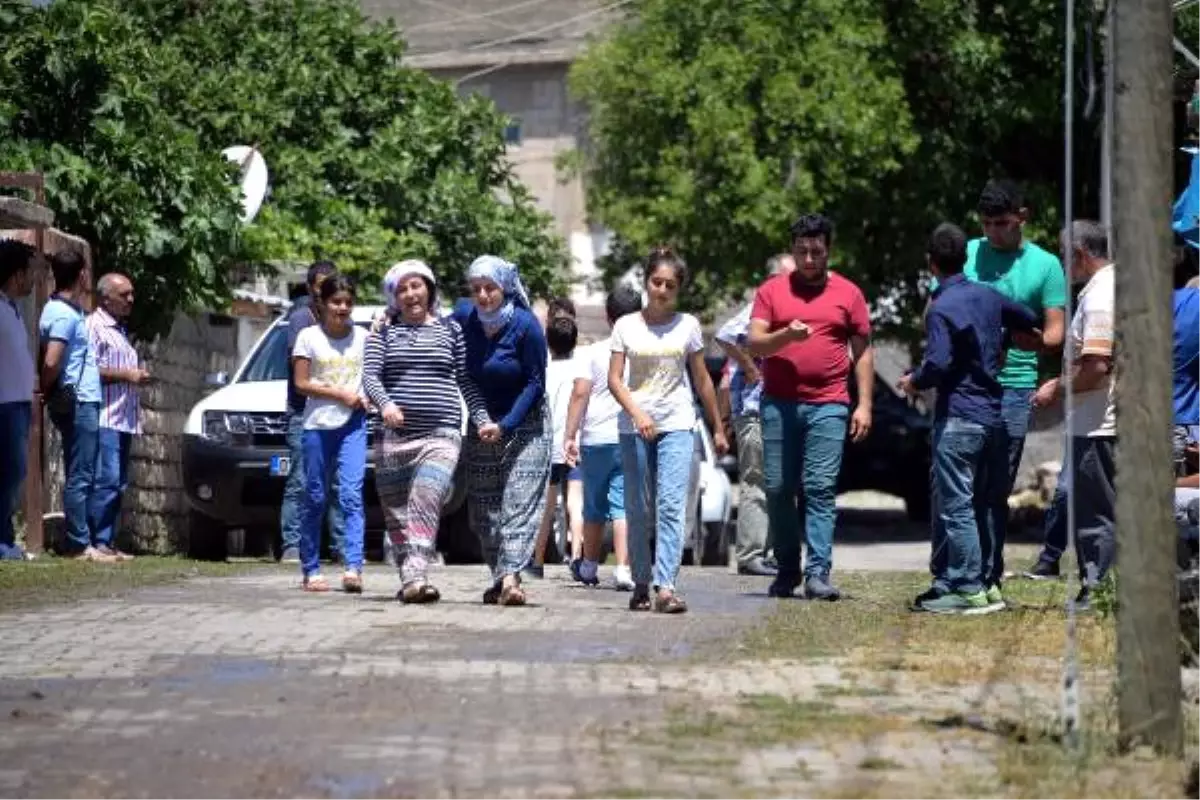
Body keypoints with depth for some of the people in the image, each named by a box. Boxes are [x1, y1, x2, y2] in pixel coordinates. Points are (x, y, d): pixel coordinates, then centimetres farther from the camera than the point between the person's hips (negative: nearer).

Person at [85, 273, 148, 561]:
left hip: (125, 420, 10)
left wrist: (138, 375, 14)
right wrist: (126, 375, -14)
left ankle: (109, 543, 8)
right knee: (107, 481, -15)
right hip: (104, 419, -10)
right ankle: (100, 542, -15)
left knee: (118, 484, 7)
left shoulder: (120, 330, 24)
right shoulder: (94, 326, -6)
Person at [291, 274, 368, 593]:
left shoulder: (362, 337, 8)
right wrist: (341, 394, -10)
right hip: (318, 424, -1)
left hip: (353, 425, 1)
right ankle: (311, 570, 11)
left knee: (351, 495, -12)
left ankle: (353, 568, -21)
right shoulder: (309, 337, 1)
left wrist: (366, 397, -6)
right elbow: (301, 383, -3)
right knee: (315, 498, 4)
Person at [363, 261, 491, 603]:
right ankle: (408, 579, 11)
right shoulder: (384, 332, 11)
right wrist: (385, 403, -21)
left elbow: (467, 381, 14)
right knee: (397, 513, 3)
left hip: (441, 434, -2)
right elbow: (370, 375, 0)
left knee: (426, 502, -20)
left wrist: (483, 419, 1)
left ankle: (416, 576, -32)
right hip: (393, 435, 2)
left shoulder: (450, 330, 13)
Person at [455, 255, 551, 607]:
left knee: (518, 503, -14)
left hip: (524, 426, -5)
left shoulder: (525, 326, -15)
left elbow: (535, 383, -11)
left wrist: (505, 425, -17)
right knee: (483, 510, 3)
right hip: (481, 427, 5)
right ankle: (500, 578, 10)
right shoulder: (463, 319, -4)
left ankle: (510, 578, -25)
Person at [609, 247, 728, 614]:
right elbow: (615, 379, -1)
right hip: (635, 427, 1)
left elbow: (702, 380, 12)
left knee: (671, 505, -14)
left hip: (677, 425, -1)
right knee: (639, 511, 5)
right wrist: (636, 413, -17)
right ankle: (641, 585, 13)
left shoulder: (687, 325, 6)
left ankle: (665, 587, -22)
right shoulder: (626, 326, 4)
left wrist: (718, 428, 14)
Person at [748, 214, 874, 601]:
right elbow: (754, 344, 2)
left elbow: (863, 352, 11)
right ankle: (787, 571, 11)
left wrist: (864, 404, 3)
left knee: (821, 488, -9)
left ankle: (818, 573, -14)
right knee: (778, 489, 1)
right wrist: (786, 335, -18)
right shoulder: (772, 291, 9)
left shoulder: (848, 294, 9)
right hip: (779, 404, 1)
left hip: (828, 405, -1)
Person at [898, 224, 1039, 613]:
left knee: (956, 505, -5)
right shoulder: (988, 297, 8)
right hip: (992, 413, 8)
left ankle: (968, 589, -8)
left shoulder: (941, 308, -14)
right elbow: (1028, 321, 25)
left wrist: (914, 381, -5)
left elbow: (938, 364, -23)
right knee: (983, 504, 12)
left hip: (958, 416, -8)